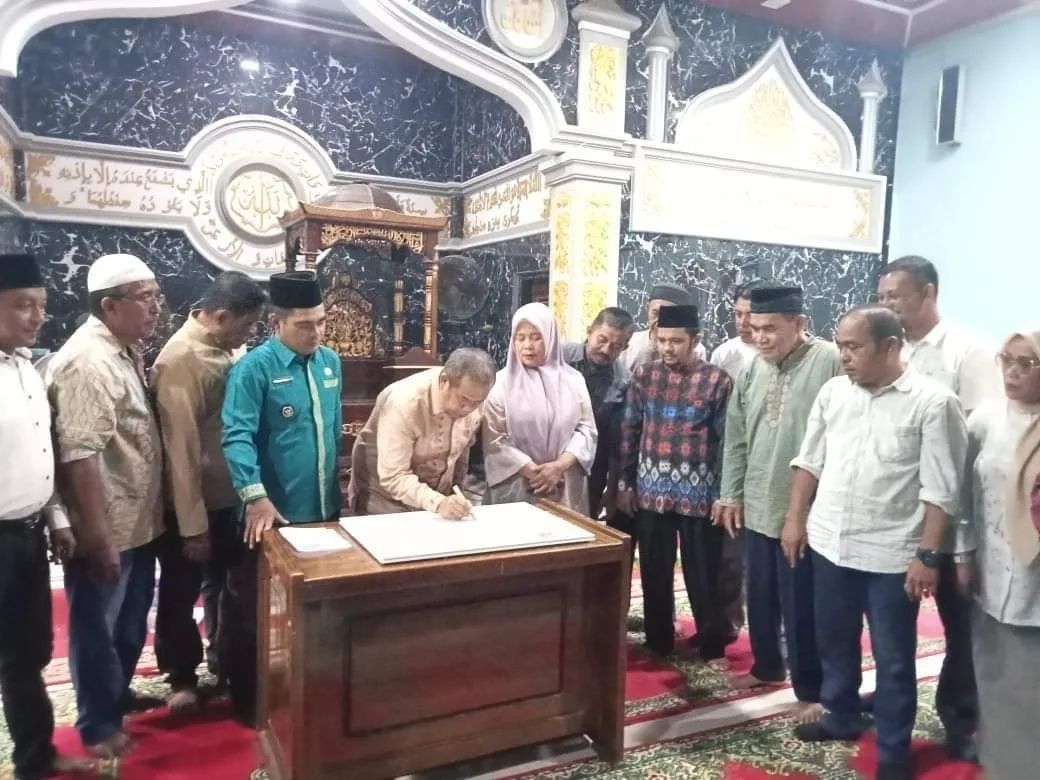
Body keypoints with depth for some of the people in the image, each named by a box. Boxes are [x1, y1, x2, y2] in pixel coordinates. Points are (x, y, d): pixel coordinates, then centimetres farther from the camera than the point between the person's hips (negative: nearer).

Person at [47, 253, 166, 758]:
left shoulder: (126, 351, 8)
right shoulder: (87, 361, -22)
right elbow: (80, 455, -26)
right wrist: (98, 536, -24)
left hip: (139, 522, 9)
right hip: (107, 530, -9)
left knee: (131, 621, 23)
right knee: (98, 627, 10)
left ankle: (119, 696, 43)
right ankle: (99, 726, 28)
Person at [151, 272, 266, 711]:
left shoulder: (229, 349, 0)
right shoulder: (181, 360, -22)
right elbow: (181, 449, -21)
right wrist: (193, 525, -18)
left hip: (228, 495, 7)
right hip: (190, 503, -7)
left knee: (226, 584, 22)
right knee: (181, 592, 14)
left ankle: (223, 659, 42)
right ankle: (182, 675, 33)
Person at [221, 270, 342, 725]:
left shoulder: (331, 362, 6)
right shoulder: (254, 368, -14)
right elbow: (237, 436, -23)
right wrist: (256, 498, -33)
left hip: (324, 511, 6)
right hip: (275, 517, -6)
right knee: (256, 612, 11)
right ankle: (248, 700, 29)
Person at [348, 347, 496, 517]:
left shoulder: (472, 398, -12)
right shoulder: (404, 402, -28)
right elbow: (393, 477, -29)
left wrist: (456, 497, 9)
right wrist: (438, 503, -40)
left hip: (438, 496, 4)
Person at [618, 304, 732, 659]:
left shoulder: (717, 380, -5)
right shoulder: (644, 375, 4)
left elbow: (726, 440, -4)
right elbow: (629, 431, 8)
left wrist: (724, 494, -5)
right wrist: (625, 484, 7)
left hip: (698, 494, -3)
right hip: (650, 492, 3)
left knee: (702, 576, 8)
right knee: (654, 573, 13)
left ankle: (713, 647, 26)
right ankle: (658, 643, 31)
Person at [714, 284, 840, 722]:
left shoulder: (830, 363, -15)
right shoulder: (753, 369, 7)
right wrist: (731, 493, 11)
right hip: (757, 506, 7)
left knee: (801, 605, 5)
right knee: (760, 596, 19)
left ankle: (810, 690, 24)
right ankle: (767, 667, 40)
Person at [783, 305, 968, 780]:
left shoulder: (933, 402, -12)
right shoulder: (832, 392, 3)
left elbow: (941, 489, -12)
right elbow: (809, 460, 10)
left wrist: (927, 554, -13)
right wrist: (795, 518, 7)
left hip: (892, 555, -5)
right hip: (828, 544, 5)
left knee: (893, 659, 11)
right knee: (833, 642, 20)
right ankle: (842, 717, 42)